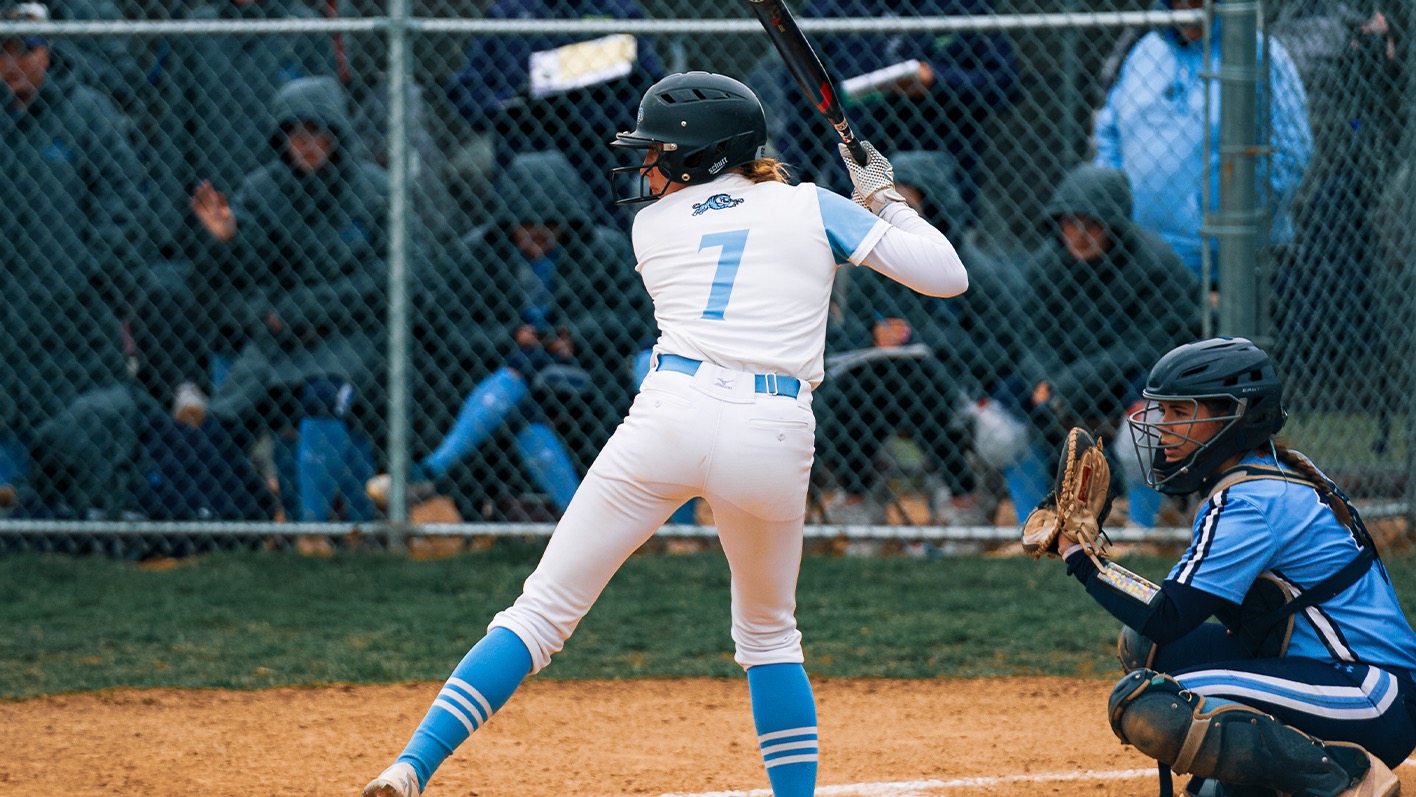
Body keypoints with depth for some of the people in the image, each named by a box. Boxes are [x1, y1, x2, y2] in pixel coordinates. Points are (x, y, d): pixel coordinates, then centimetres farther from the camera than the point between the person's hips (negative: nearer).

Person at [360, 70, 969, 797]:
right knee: (769, 633, 24)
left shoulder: (654, 226, 17)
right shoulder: (810, 207, 15)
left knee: (544, 610, 1)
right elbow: (948, 276, 12)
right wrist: (885, 205, 27)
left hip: (672, 415, -1)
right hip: (775, 438, 1)